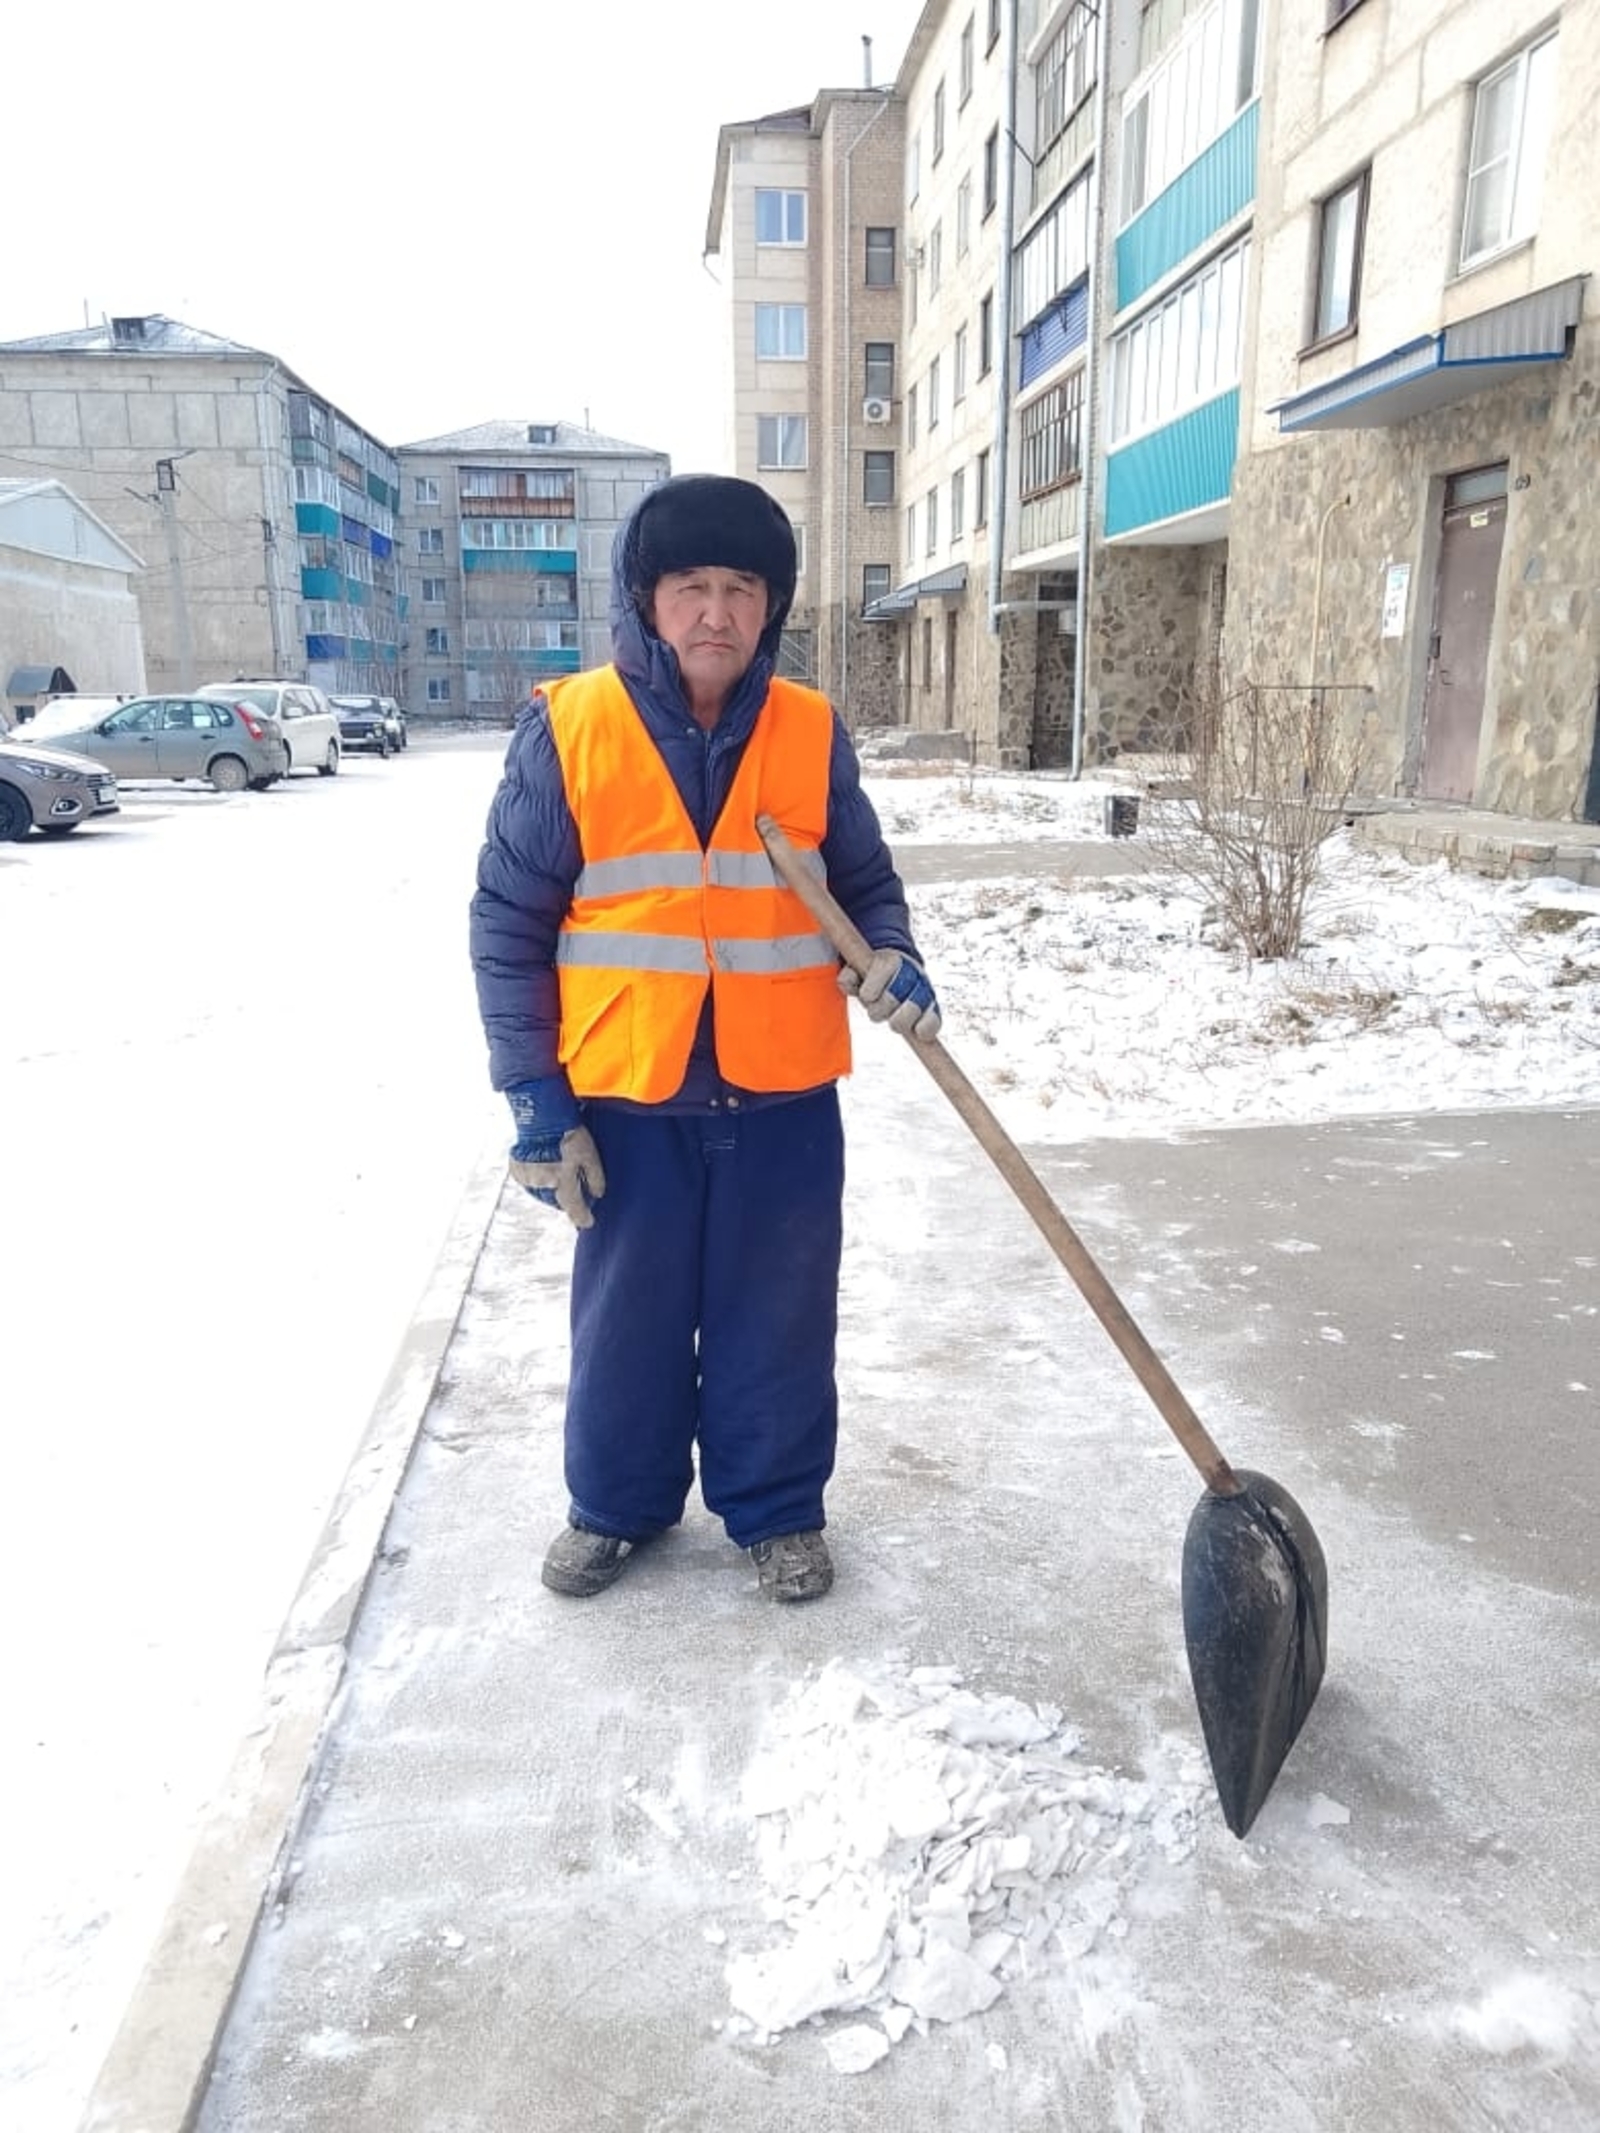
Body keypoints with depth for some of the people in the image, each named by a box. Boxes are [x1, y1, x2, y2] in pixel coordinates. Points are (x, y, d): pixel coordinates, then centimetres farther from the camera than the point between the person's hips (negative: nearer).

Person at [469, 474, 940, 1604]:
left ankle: (778, 1508, 34)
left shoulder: (814, 734, 0)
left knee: (777, 1321, 13)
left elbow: (866, 882, 11)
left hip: (781, 1100, 1)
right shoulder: (568, 728, -6)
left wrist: (891, 958, -12)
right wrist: (534, 1100, -8)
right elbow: (509, 926, -4)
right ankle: (617, 1505, 37)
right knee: (626, 1318, 15)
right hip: (622, 1099, -1)